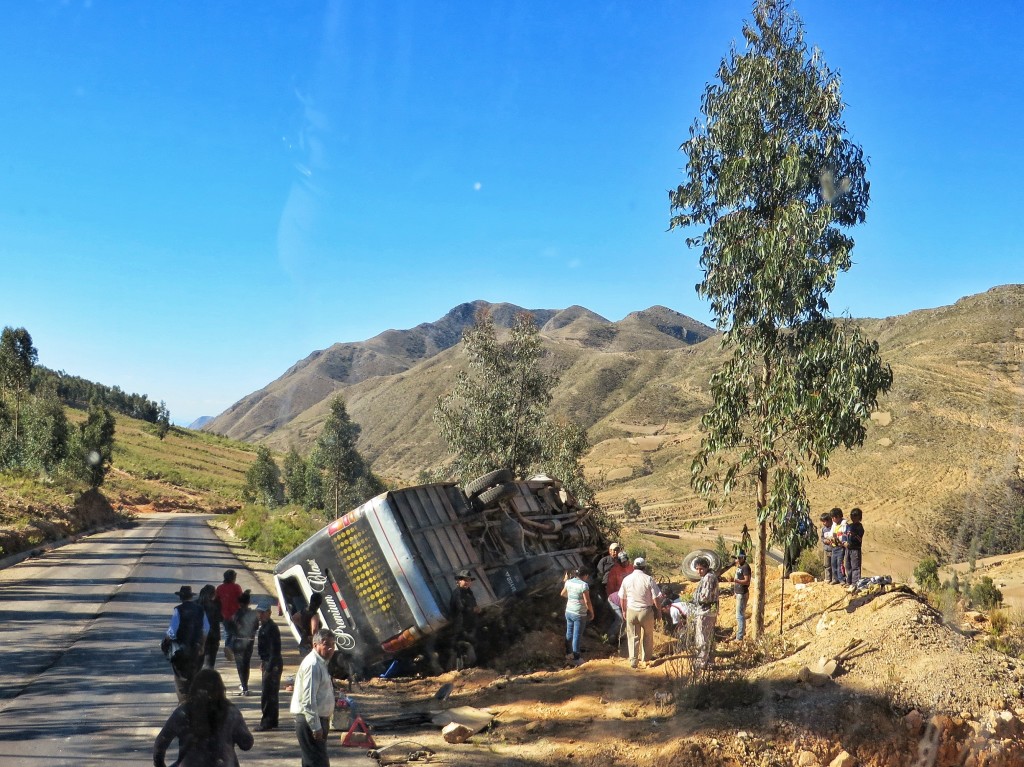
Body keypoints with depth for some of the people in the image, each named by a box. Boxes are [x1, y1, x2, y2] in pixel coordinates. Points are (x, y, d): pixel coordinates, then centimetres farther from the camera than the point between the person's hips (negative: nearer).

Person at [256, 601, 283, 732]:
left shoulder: (271, 628, -18)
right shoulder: (264, 626, 13)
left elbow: (275, 649, -22)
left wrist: (269, 667, -24)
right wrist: (263, 662, 21)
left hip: (273, 663, -10)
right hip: (267, 662, 10)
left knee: (267, 693, -7)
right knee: (272, 693, 16)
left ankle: (267, 722, -1)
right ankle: (272, 722, 24)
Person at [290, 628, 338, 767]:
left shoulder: (321, 663, 14)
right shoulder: (313, 665, -19)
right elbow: (308, 700, -24)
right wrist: (315, 727, -24)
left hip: (318, 719, 10)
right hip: (310, 721, -10)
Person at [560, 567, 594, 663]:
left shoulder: (569, 582, 0)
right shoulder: (584, 585, -20)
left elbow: (563, 594, 16)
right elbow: (587, 602, -18)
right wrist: (592, 612, -5)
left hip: (569, 612, 7)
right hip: (579, 614, -7)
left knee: (569, 633, 20)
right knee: (577, 636, 3)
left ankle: (568, 653, 33)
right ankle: (576, 658, 11)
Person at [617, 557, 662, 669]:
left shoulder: (627, 579, -3)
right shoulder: (648, 579, -12)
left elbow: (622, 598, 5)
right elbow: (656, 598, -12)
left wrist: (624, 610, 20)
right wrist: (658, 609, 4)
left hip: (631, 611, 1)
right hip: (646, 611, -1)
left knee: (633, 636, 10)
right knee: (647, 635, 18)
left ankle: (633, 660, 4)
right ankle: (646, 657, 28)